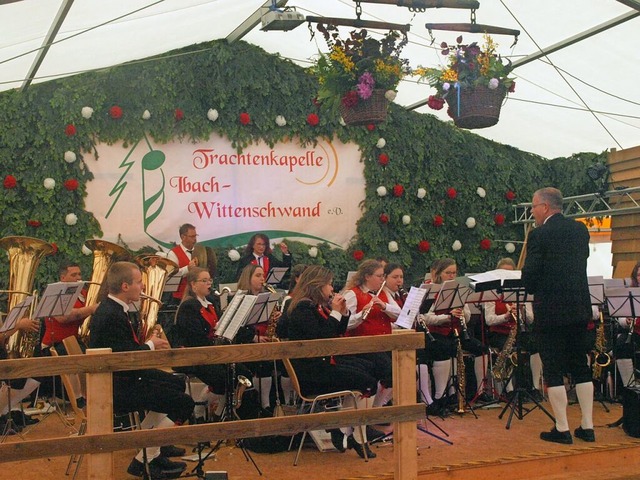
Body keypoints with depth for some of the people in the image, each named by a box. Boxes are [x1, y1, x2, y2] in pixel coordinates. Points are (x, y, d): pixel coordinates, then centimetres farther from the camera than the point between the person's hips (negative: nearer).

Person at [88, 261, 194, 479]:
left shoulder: (112, 307, 6)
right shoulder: (111, 316, -26)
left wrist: (148, 344, 2)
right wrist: (150, 345, -8)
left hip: (121, 375, 11)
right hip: (115, 387, -11)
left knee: (177, 383, 23)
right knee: (184, 403, -13)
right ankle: (145, 460, -5)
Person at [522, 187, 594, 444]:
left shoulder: (539, 235, -12)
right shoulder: (580, 229, 8)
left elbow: (529, 276, -13)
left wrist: (534, 290, 7)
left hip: (551, 310, -6)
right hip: (580, 308, 6)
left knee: (553, 370, 2)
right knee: (580, 367, 14)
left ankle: (562, 430, 5)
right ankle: (587, 427, 18)